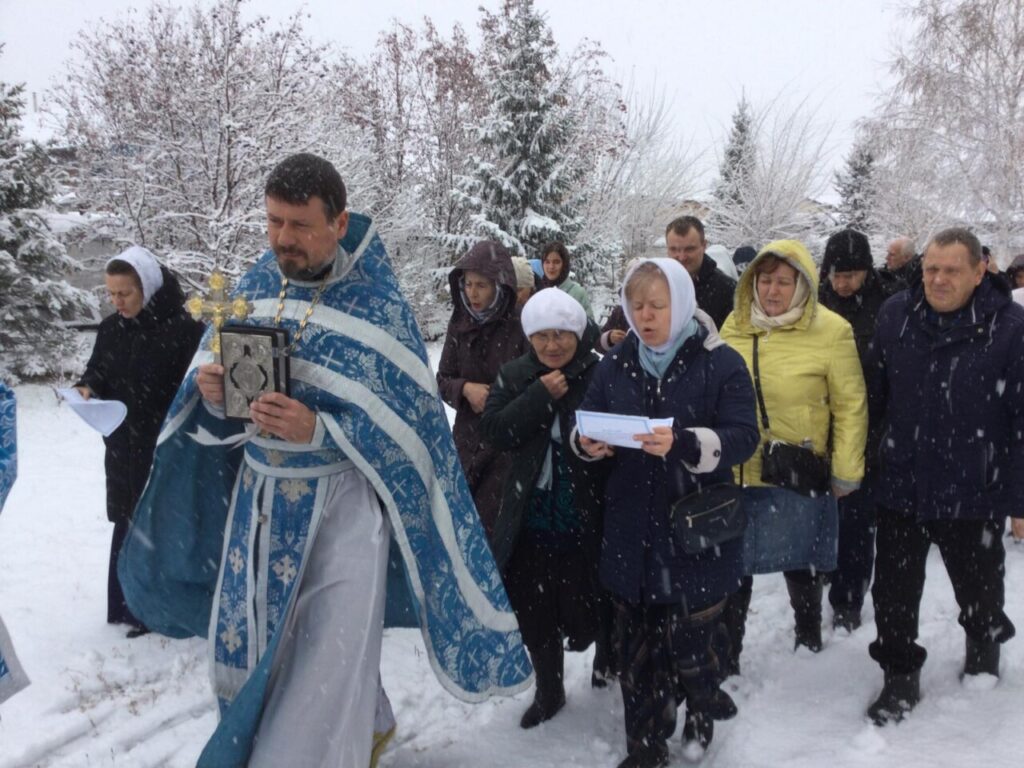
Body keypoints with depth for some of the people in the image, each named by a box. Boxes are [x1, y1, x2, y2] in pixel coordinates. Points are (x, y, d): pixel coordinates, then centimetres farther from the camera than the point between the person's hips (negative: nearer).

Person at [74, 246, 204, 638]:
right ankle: (129, 605, 26)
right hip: (123, 449, 6)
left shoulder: (184, 328, -15)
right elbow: (97, 370, 17)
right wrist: (87, 388, -6)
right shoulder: (110, 328, 6)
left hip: (167, 450, -6)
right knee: (128, 525, 13)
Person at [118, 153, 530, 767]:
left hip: (341, 501, -5)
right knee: (247, 647, 14)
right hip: (259, 494, 6)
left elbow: (405, 424, -13)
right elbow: (220, 413, 10)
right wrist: (210, 393, -13)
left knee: (327, 662, -5)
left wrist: (317, 430, -27)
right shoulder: (254, 289, 3)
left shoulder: (378, 306, -12)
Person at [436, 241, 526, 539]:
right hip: (468, 441, 4)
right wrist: (465, 388, -11)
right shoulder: (460, 324, 3)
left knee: (493, 524, -4)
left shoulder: (521, 327, -12)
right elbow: (442, 379, 8)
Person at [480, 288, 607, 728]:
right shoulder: (515, 376, 3)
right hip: (530, 515, 4)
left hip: (587, 517, -4)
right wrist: (541, 396, -16)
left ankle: (608, 656, 43)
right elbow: (493, 431, -8)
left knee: (588, 605, 7)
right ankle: (548, 690, 35)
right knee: (533, 609, 13)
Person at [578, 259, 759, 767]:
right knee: (637, 645, 9)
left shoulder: (720, 363, -6)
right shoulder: (615, 366, 8)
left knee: (688, 639, 5)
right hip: (631, 532, 4)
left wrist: (682, 443, -29)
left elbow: (743, 437, -13)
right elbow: (583, 424, 13)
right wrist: (586, 442, -11)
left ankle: (701, 704, 38)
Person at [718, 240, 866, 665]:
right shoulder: (735, 326, 1)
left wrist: (845, 472, -6)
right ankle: (726, 656, 27)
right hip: (736, 471, 3)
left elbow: (850, 407, -6)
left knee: (800, 565, 16)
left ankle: (809, 638, 43)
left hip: (799, 475, -2)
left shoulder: (831, 331, -9)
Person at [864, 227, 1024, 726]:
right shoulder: (896, 315, -4)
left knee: (978, 588, 22)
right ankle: (900, 675, 31)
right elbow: (875, 394, 6)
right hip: (901, 485, 2)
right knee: (893, 591, 11)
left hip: (974, 493, -2)